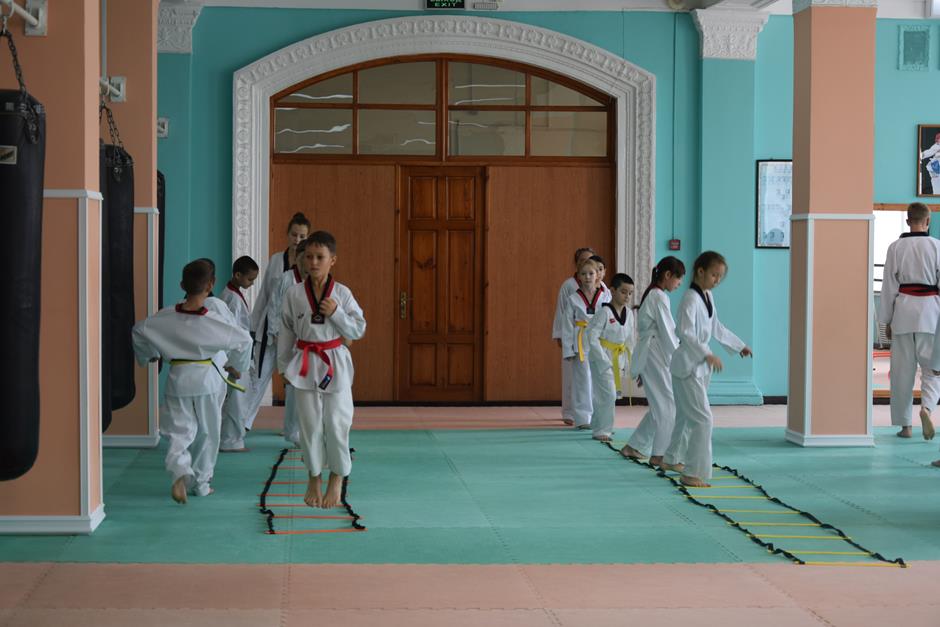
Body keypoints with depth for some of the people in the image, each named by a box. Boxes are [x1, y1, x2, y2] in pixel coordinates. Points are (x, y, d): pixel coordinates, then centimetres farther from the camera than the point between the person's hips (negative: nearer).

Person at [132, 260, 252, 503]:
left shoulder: (165, 318, -4)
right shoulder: (214, 321, -11)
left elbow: (138, 331, 7)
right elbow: (244, 340, -5)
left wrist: (148, 356, 25)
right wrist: (237, 368, 13)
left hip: (178, 377, 1)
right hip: (207, 377, -1)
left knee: (179, 431, 5)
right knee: (207, 433, 15)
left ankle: (180, 471, -23)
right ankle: (200, 483, 23)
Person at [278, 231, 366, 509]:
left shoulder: (342, 293, -3)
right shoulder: (294, 294, -2)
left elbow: (358, 330, 0)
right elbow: (286, 332, 5)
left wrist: (336, 313, -15)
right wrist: (284, 366, 7)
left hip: (335, 363, -1)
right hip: (305, 364, 1)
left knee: (336, 424, -1)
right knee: (310, 425, 7)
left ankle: (337, 478, 19)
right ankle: (314, 478, 23)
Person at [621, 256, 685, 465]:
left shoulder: (650, 295, 17)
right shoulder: (659, 297, -14)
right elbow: (668, 332, -15)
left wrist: (642, 369, 24)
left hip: (647, 354, 10)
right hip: (656, 355, -10)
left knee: (659, 406, 14)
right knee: (668, 405, -5)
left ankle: (634, 447, 20)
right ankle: (660, 454, -1)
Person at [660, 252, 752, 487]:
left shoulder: (708, 297, 8)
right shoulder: (691, 299, -19)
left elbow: (716, 328, 22)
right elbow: (685, 332, -30)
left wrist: (739, 346, 29)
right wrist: (707, 354, -39)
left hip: (700, 366, 9)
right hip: (687, 365, -9)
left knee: (686, 415, 22)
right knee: (703, 419, -13)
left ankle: (670, 459, 38)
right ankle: (692, 473, -9)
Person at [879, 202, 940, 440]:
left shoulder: (895, 247, 0)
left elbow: (889, 285, 2)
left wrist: (886, 320, 9)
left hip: (903, 309, 1)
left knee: (903, 369, 8)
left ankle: (904, 425, 11)